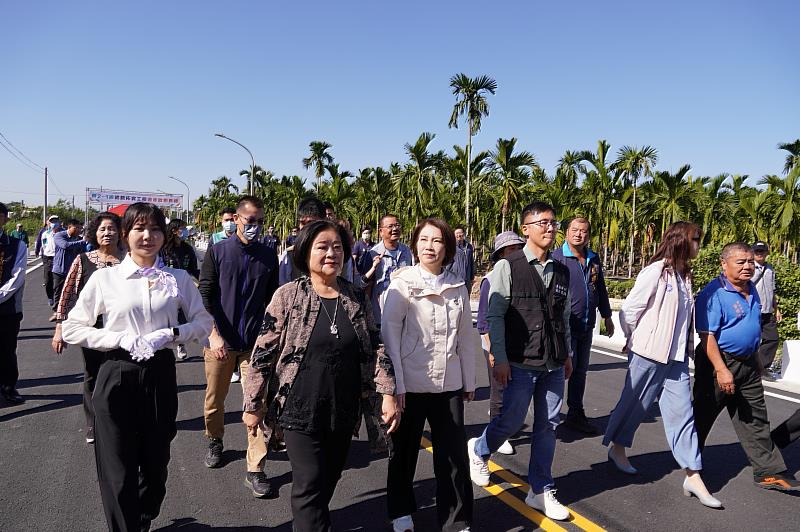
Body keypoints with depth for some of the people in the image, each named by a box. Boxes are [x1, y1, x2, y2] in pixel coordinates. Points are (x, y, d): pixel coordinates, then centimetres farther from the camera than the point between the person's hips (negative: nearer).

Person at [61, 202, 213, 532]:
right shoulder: (105, 277, -3)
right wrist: (122, 338, -13)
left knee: (156, 465, 17)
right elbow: (71, 329, -1)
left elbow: (204, 323, 5)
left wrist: (169, 334, -12)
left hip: (161, 376, 2)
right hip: (117, 377, -2)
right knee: (118, 471, 4)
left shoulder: (178, 279, 1)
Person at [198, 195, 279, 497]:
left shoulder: (268, 256, 5)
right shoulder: (217, 251, 0)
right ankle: (215, 441, 43)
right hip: (220, 341, 0)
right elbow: (205, 295, -4)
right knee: (215, 400, 15)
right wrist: (214, 334, -12)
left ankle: (255, 470, 6)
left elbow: (271, 300, 9)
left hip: (256, 343, 1)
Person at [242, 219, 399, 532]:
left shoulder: (357, 299, 2)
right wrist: (252, 405, -5)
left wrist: (388, 394, -5)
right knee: (310, 486, -4)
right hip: (301, 409, -4)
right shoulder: (288, 296, -8)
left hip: (344, 412, 4)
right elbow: (263, 353, -6)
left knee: (328, 483, 17)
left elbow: (374, 350, 4)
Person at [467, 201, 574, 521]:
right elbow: (494, 315, -9)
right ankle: (479, 450, 35)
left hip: (554, 365, 5)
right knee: (511, 421, 3)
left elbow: (564, 317, 17)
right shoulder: (508, 267, -7)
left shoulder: (562, 271, 9)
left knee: (547, 426, 11)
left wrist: (567, 354, 17)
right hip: (521, 363, -5)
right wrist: (500, 359, -12)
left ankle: (541, 492, 26)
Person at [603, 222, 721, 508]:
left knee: (682, 412, 5)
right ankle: (616, 448, 33)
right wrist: (635, 340, 0)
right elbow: (629, 310, -13)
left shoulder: (683, 275, 10)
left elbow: (684, 316, 14)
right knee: (634, 403, 10)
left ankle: (693, 476, 10)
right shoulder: (655, 271, -14)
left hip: (676, 356, 7)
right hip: (649, 354, -6)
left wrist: (687, 346, 6)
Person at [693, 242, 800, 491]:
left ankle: (769, 471, 19)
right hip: (718, 362, -8)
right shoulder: (713, 293, -19)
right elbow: (707, 335, -23)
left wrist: (755, 358, 23)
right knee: (702, 415, 7)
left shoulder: (751, 288, 9)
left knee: (755, 419, 11)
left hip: (748, 364, 8)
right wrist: (721, 370, -26)